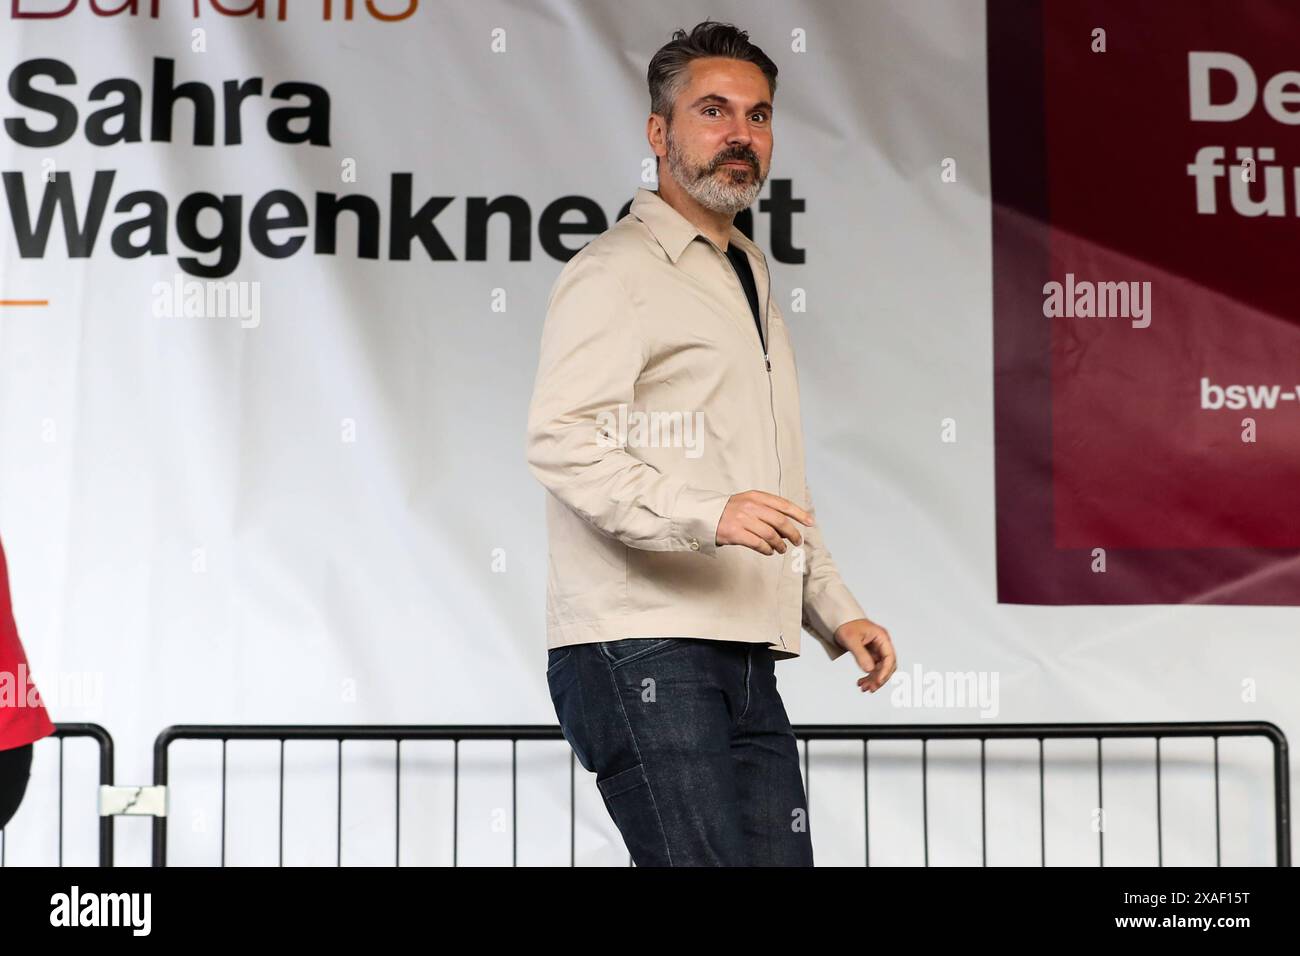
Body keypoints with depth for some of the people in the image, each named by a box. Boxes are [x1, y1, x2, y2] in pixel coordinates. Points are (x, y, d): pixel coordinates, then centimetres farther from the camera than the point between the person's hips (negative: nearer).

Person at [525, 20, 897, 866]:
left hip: (746, 659, 8)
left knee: (781, 857, 1)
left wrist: (835, 610, 21)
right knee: (705, 858, -17)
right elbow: (561, 440, -16)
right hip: (639, 647, -8)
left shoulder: (753, 284, 26)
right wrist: (705, 515, -28)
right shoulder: (616, 270, -2)